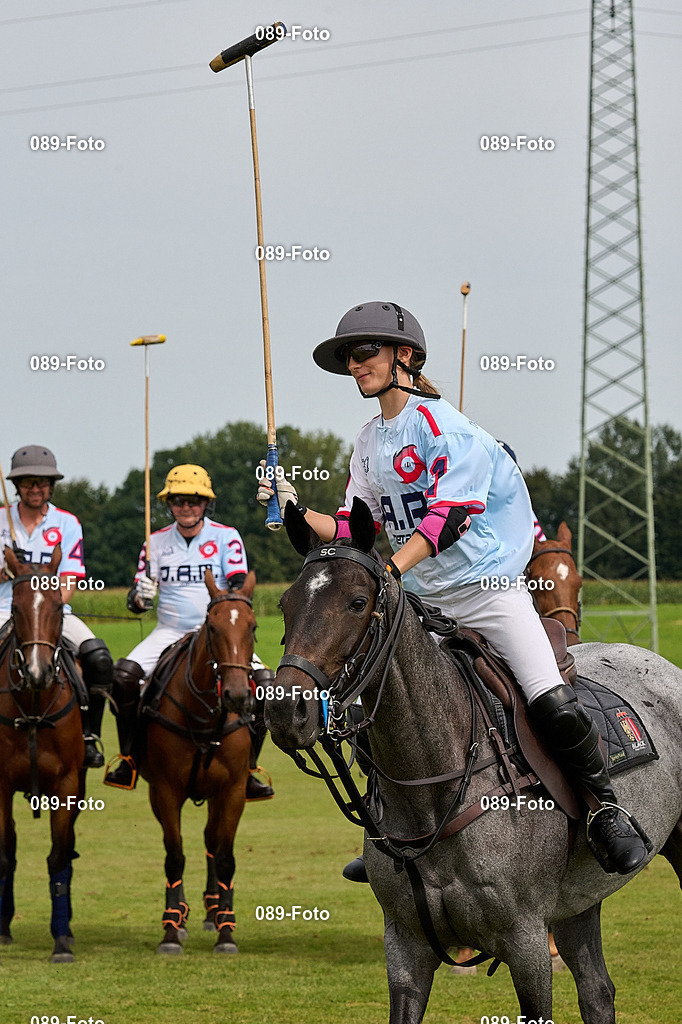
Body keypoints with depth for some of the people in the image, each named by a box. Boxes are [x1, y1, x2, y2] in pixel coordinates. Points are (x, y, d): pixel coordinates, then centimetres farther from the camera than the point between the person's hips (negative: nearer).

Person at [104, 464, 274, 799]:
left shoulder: (226, 537, 2)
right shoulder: (157, 542, 8)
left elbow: (239, 587, -8)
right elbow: (135, 601, 8)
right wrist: (140, 596, -17)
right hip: (169, 633, 1)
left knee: (264, 682, -24)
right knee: (124, 676, -25)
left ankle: (247, 769, -13)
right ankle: (128, 760, -12)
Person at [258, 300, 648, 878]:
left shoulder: (441, 424, -13)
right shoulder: (369, 443, 12)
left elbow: (448, 515, -25)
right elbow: (359, 530, 13)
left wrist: (390, 569, -36)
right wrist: (300, 513, -2)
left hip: (490, 586, -7)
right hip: (425, 602, 7)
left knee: (553, 705, -20)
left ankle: (609, 811, -3)